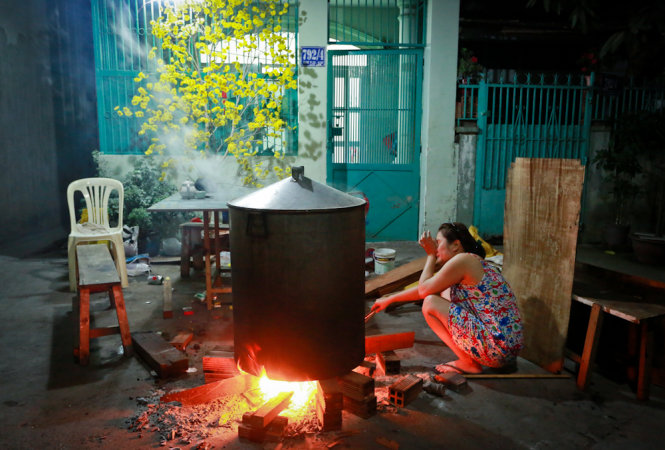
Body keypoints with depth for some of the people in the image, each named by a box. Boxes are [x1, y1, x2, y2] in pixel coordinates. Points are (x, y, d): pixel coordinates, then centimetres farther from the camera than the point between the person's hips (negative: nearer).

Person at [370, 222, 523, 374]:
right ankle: (469, 358, 13)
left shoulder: (463, 260, -13)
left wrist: (431, 255, 7)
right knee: (445, 294, 17)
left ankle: (469, 363, 0)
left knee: (430, 303, -6)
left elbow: (423, 290, -4)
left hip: (497, 349, -10)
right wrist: (390, 299, 26)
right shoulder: (476, 262, 17)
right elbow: (423, 289, 22)